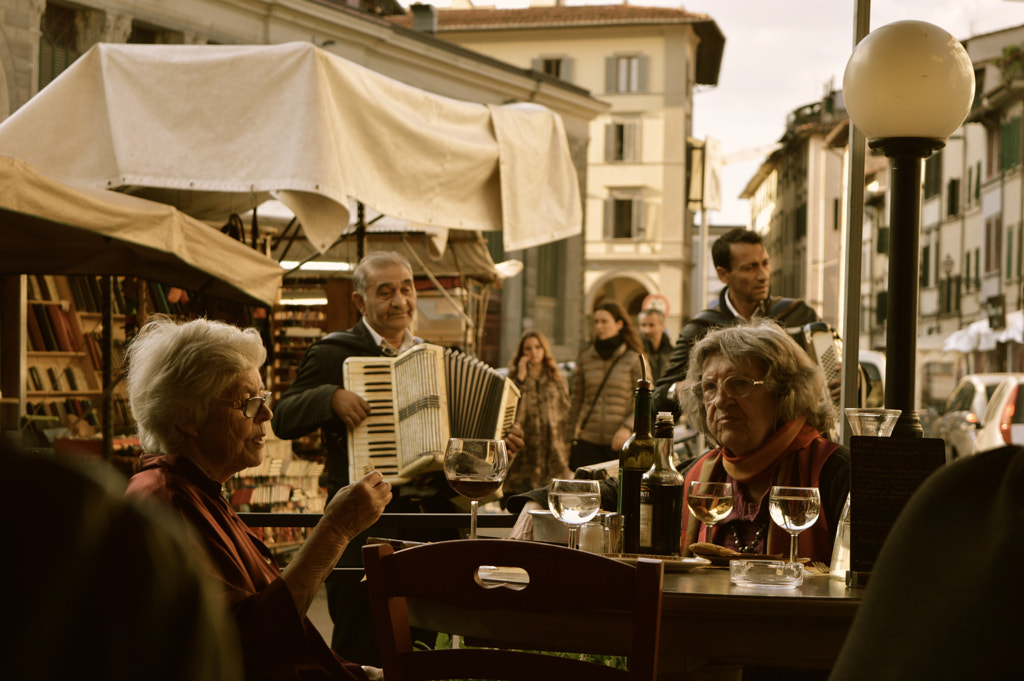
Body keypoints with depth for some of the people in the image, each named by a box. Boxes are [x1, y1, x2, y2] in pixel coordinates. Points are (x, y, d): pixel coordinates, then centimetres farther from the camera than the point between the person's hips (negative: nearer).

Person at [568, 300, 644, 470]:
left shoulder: (634, 360, 1)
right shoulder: (585, 357, 11)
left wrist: (627, 428, -14)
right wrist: (574, 435, 14)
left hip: (621, 443, -2)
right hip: (588, 441, 2)